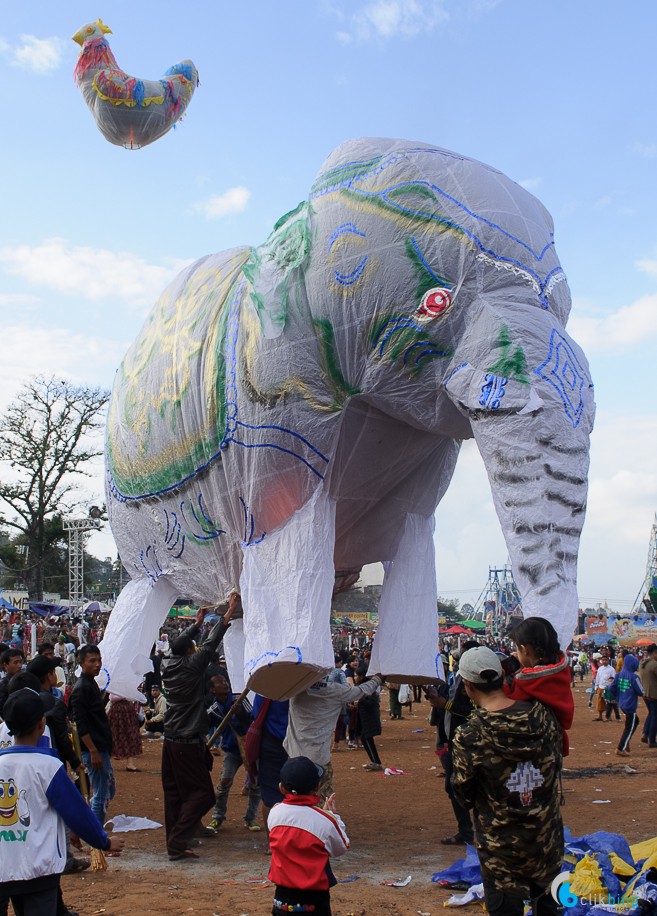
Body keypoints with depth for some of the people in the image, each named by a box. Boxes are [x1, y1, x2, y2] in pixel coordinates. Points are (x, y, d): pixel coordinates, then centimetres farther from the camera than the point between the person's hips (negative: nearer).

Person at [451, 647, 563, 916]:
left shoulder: (469, 736, -22)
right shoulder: (543, 716, -11)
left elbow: (464, 795, -9)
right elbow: (556, 765, 4)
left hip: (501, 846, -4)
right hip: (547, 838, 4)